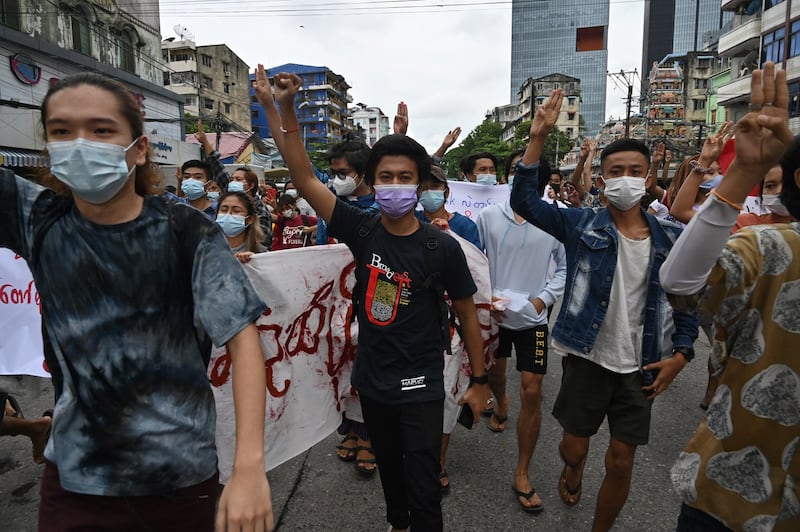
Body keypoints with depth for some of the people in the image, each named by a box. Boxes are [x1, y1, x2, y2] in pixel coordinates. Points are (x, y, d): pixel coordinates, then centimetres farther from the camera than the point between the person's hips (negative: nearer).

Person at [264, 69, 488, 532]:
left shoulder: (442, 247, -14)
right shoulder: (362, 230, -8)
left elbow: (468, 313, -4)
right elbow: (304, 177, -11)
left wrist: (478, 380, 0)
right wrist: (287, 110, -20)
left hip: (421, 386, -3)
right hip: (372, 380, 4)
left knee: (422, 485, 3)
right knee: (389, 468, 24)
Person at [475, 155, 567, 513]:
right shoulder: (489, 216, -7)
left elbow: (567, 266, -2)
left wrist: (544, 298, -11)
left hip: (533, 318, -2)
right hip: (493, 314, 2)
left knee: (532, 393, -2)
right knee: (493, 376, 23)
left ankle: (522, 475, 13)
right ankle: (501, 404, 61)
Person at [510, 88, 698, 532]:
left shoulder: (670, 238, -1)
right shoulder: (582, 225, -7)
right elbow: (523, 201, -17)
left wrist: (681, 352, -1)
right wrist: (538, 138, -25)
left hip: (638, 366, 2)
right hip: (586, 358, -1)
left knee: (620, 463, 9)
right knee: (574, 448, 13)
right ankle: (571, 473, 51)